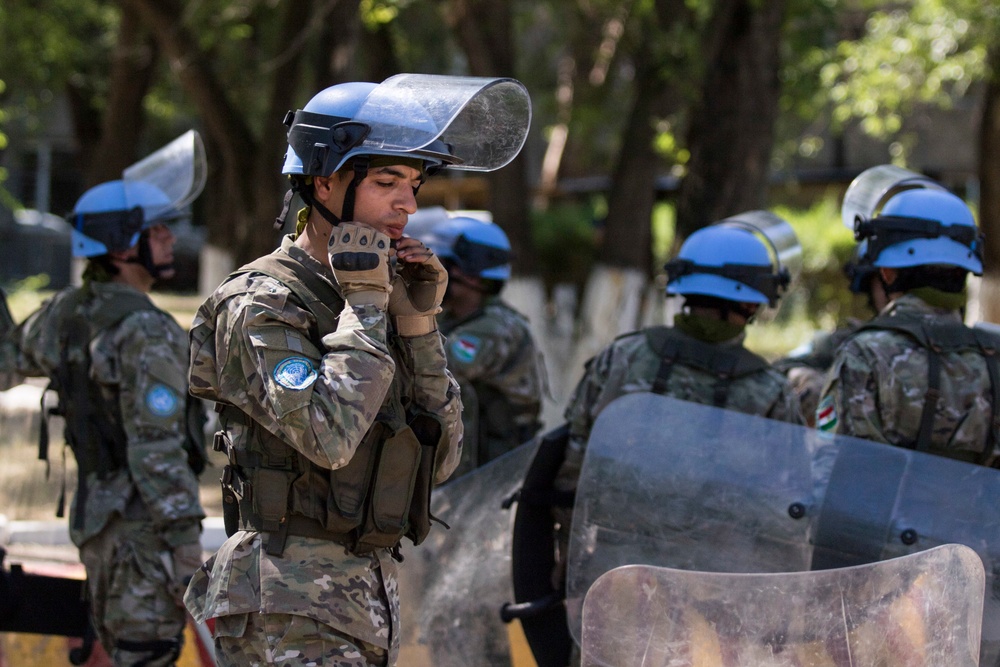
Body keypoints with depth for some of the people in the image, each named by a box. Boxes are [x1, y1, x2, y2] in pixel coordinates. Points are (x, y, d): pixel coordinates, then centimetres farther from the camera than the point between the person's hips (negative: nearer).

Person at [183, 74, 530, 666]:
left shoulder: (368, 298, 15)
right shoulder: (260, 306, -9)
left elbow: (441, 459, 10)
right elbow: (328, 434, -25)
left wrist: (418, 322, 1)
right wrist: (365, 305, -15)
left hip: (368, 608, 9)